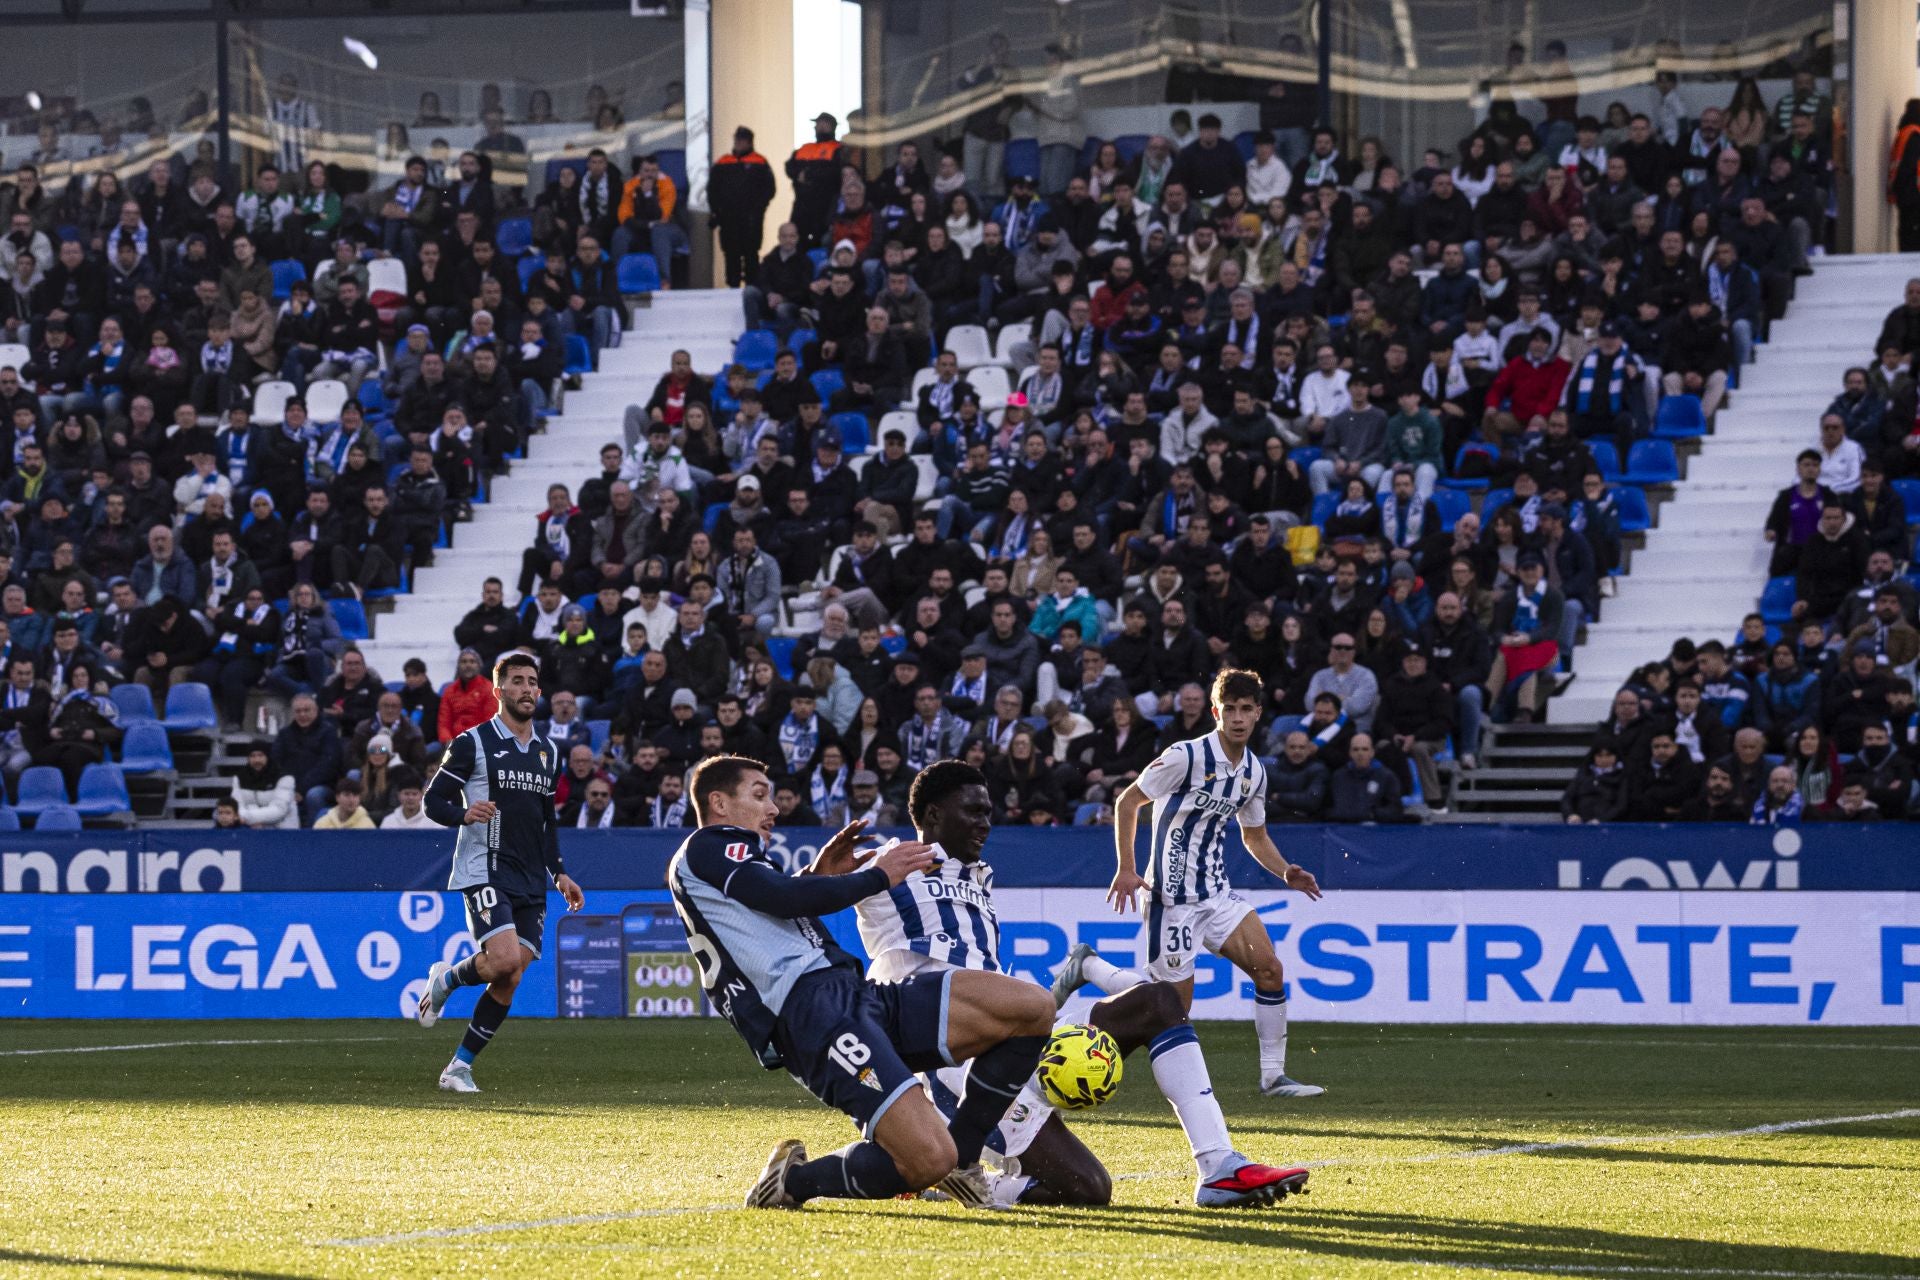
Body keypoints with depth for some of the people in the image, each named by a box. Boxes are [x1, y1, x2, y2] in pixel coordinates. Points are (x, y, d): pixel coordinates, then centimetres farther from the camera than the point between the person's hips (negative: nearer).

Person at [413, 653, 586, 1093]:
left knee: (509, 982, -1)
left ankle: (460, 1065, 9)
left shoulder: (547, 752, 16)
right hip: (483, 871, -6)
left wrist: (559, 874, 17)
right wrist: (465, 814, -25)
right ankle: (445, 979, 7)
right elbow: (433, 800, -4)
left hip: (530, 883, 6)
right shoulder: (472, 743, -3)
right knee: (505, 960, -24)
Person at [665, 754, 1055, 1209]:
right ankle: (792, 1181, -3)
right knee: (928, 1161, -27)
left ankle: (961, 1155, 10)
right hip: (813, 1012, -10)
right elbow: (784, 898, -10)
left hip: (861, 999, 10)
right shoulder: (704, 849, 3)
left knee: (1032, 1008, -1)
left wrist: (816, 878, 27)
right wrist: (877, 875, 0)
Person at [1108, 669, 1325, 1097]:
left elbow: (1255, 835, 22)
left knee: (1269, 968, -5)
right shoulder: (1187, 756, -14)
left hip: (1217, 892, 7)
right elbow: (1127, 802, -8)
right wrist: (1126, 869, -15)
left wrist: (1285, 872, 4)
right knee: (1174, 1002, -8)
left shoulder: (1254, 771, 8)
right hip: (1172, 896, -7)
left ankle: (1273, 1074, 0)